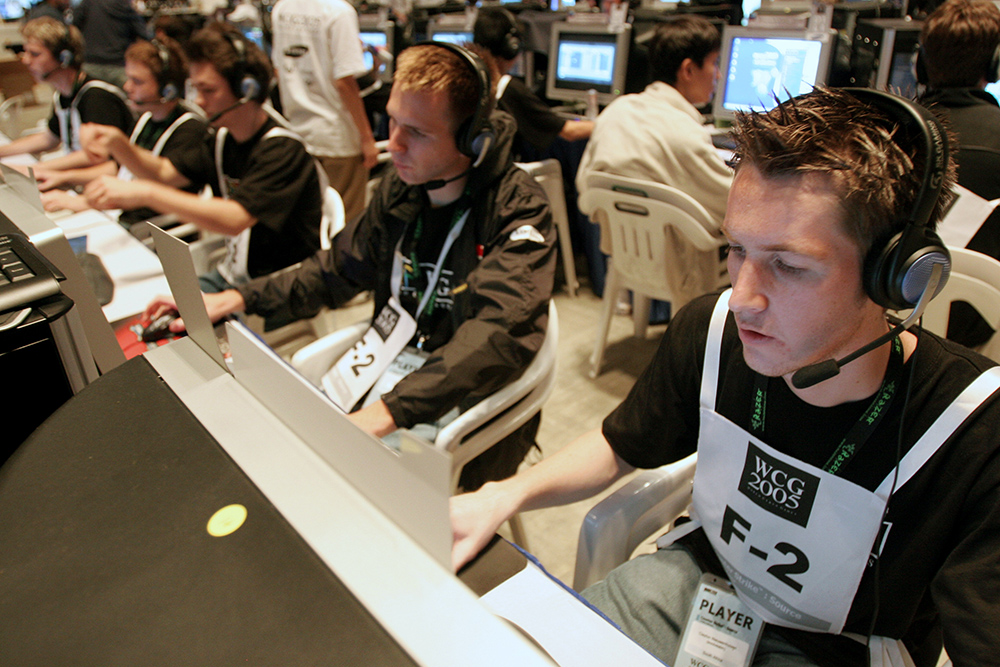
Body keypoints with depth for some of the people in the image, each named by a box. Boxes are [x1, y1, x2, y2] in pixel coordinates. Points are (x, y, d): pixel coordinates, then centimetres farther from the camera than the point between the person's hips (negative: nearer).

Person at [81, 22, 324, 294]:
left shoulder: (282, 149, -20)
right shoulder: (222, 140, 8)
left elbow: (234, 219, -32)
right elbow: (165, 171, 19)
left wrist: (144, 193, -33)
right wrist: (118, 144, -1)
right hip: (230, 277, 8)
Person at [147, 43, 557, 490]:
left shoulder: (517, 209, -16)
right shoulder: (399, 187, 5)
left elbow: (500, 334, -31)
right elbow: (338, 269, 17)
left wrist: (388, 412, -41)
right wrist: (236, 299, 6)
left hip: (467, 403, -6)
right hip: (384, 369, 6)